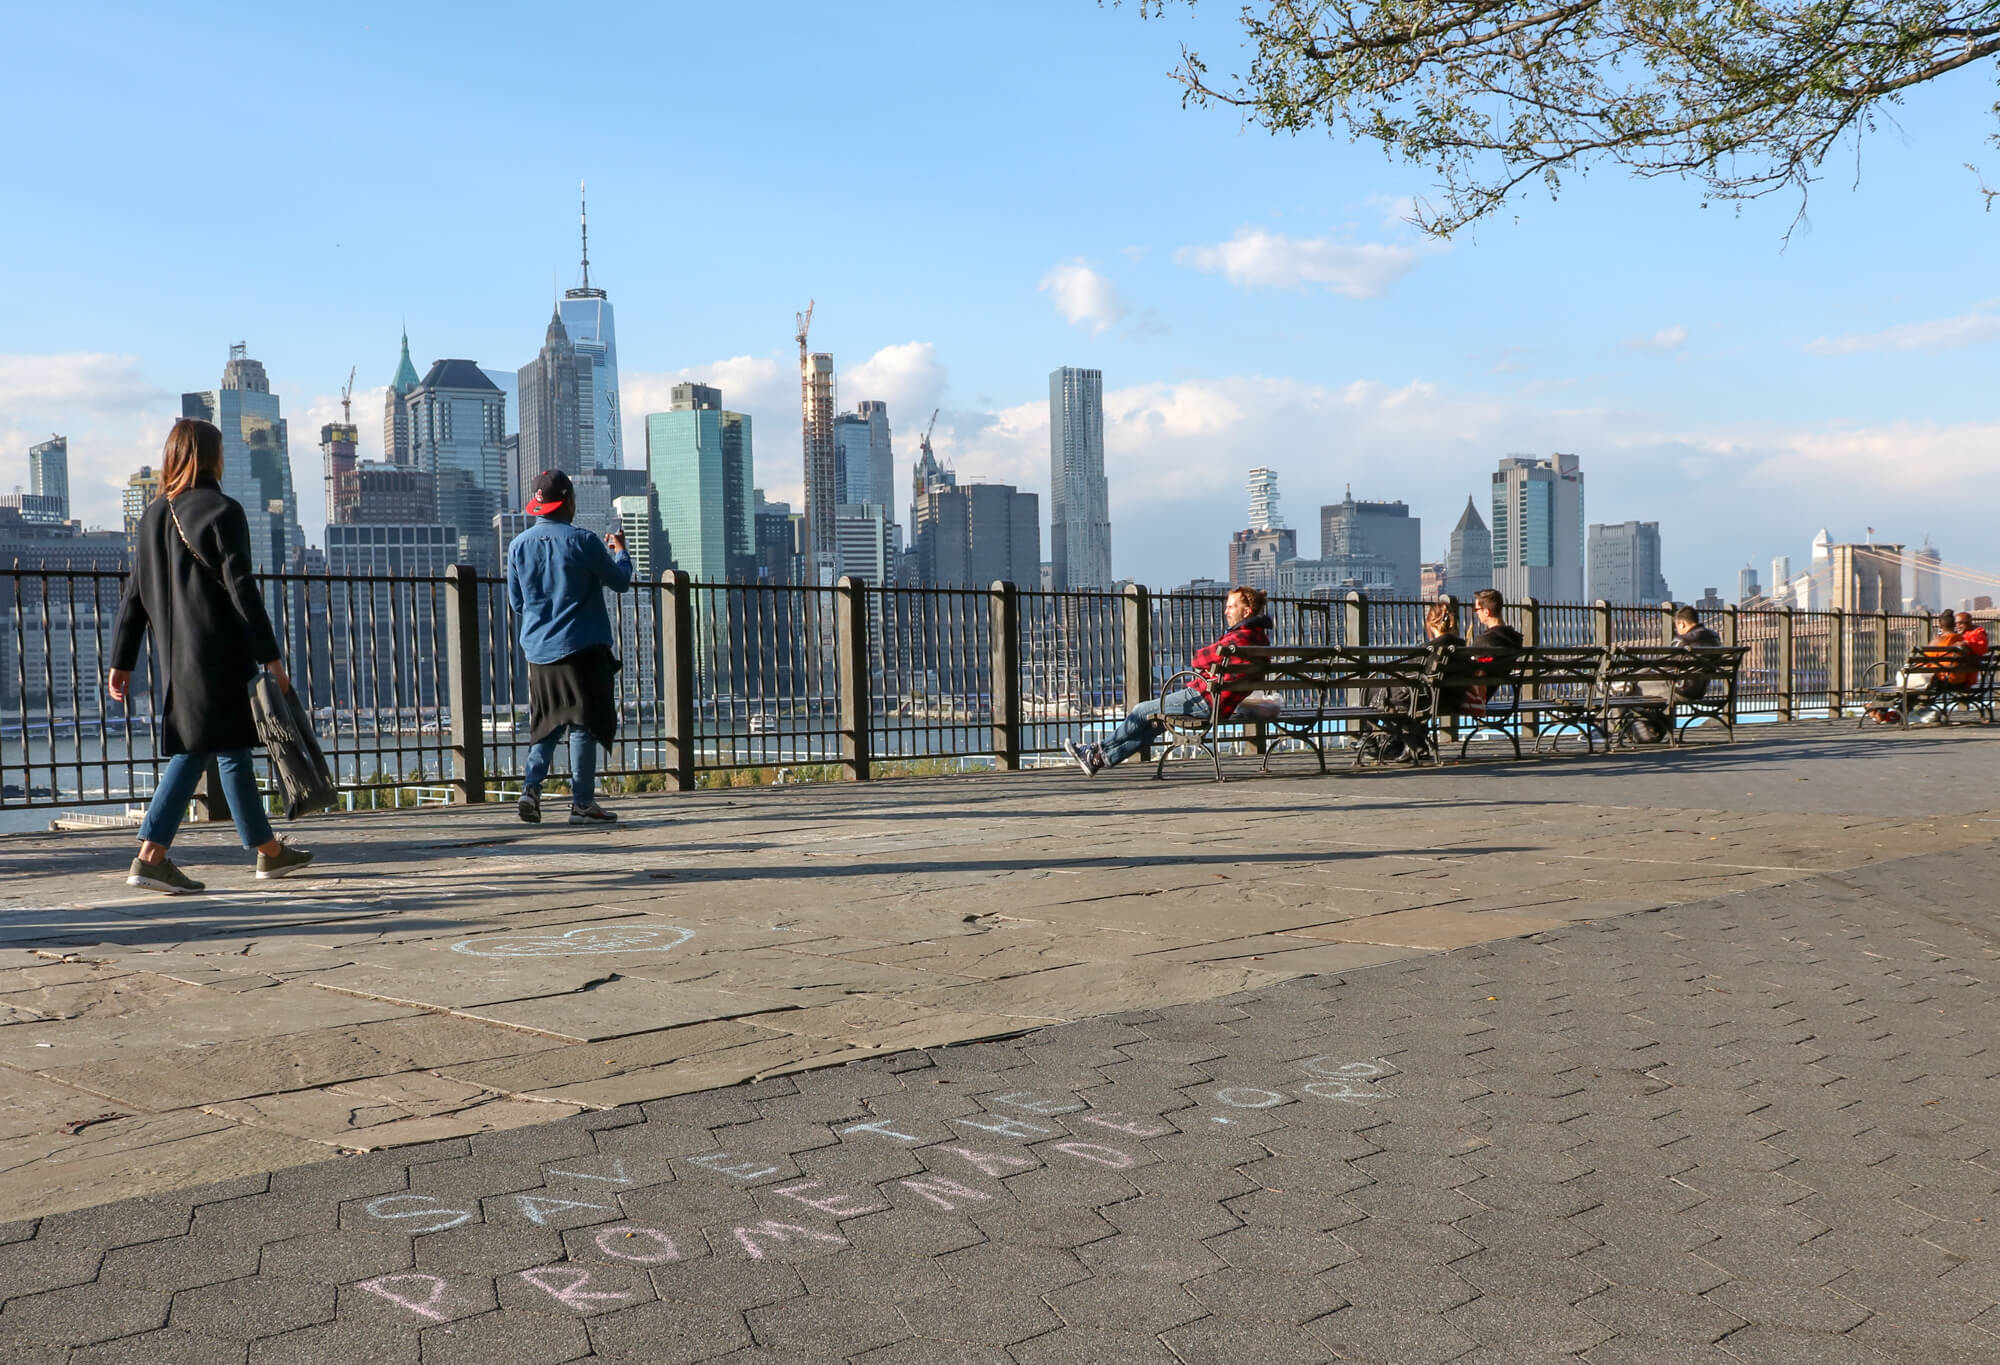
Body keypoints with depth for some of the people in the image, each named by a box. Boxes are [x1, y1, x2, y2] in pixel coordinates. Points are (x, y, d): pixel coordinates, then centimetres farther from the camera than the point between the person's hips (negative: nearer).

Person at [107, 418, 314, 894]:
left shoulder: (154, 514, 11)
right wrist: (270, 657, -14)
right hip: (219, 653, -8)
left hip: (178, 657, 8)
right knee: (211, 748, -2)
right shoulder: (222, 511, -10)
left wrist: (122, 662, 14)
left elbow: (135, 594, 11)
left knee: (230, 747, 12)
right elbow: (241, 589, -15)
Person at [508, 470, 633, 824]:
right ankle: (582, 802, -3)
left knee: (547, 724, 15)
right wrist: (619, 552, 21)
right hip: (582, 647, -5)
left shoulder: (518, 546, 6)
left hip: (539, 651, 5)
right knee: (583, 723, -2)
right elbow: (620, 581, 3)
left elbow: (516, 602, 13)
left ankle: (531, 787, -1)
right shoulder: (582, 541, -8)